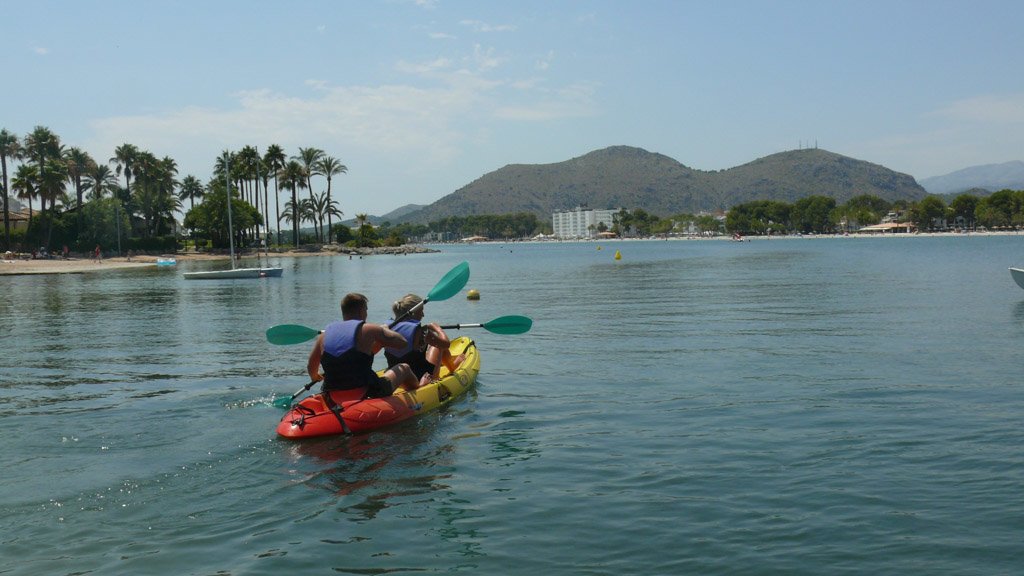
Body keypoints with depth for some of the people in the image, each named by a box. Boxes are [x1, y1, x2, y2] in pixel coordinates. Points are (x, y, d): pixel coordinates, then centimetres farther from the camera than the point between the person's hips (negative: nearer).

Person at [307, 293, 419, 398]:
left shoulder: (325, 333, 4)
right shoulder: (368, 329, -9)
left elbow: (311, 367, 11)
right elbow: (402, 342, -1)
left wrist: (314, 377, 35)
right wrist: (384, 330, 19)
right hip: (368, 395, -5)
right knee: (404, 368, 20)